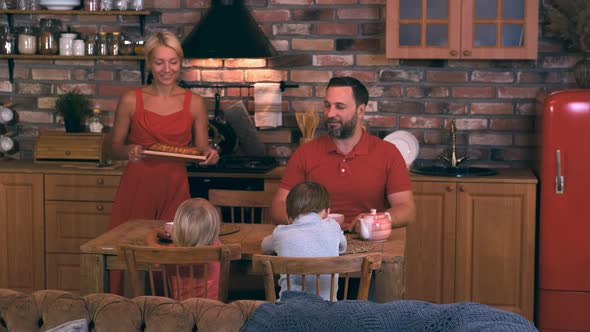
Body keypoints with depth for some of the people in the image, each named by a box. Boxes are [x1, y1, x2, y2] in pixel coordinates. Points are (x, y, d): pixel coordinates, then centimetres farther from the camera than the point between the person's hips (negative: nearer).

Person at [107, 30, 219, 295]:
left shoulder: (194, 103, 5)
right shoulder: (131, 100, 3)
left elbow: (201, 150, 11)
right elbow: (115, 148, 8)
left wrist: (209, 154, -11)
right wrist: (129, 151, -14)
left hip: (174, 188, 1)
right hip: (136, 186, 0)